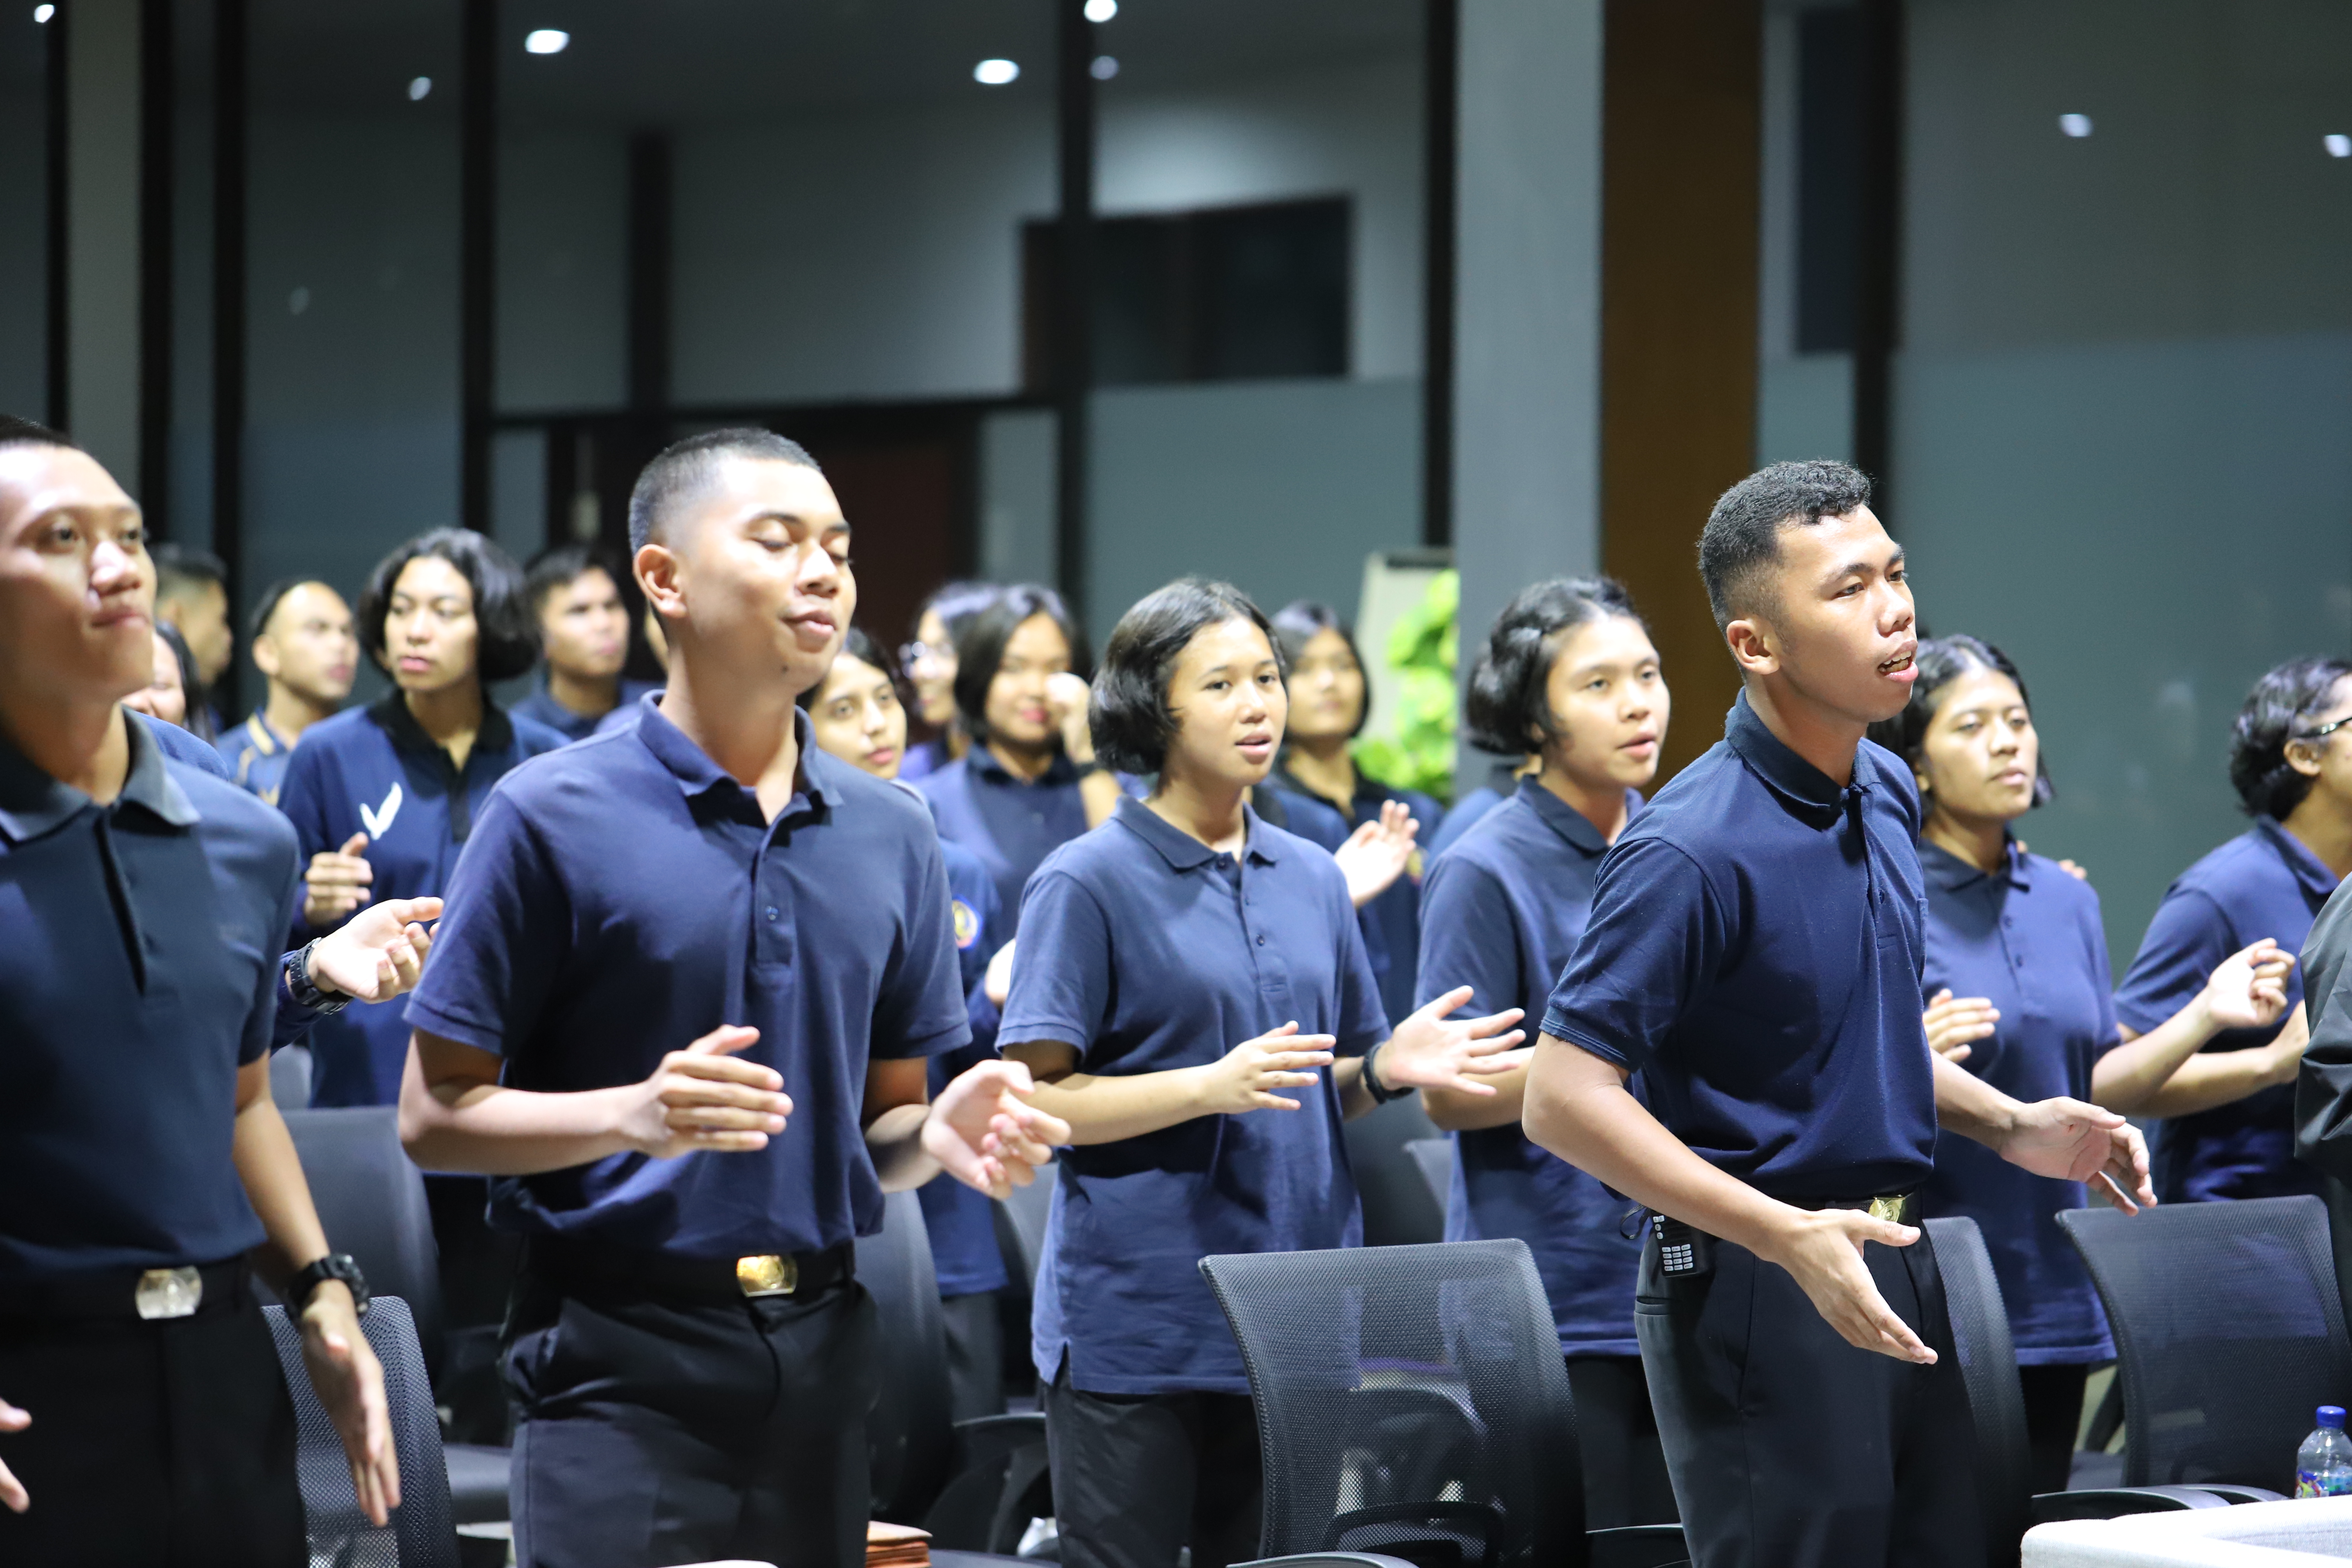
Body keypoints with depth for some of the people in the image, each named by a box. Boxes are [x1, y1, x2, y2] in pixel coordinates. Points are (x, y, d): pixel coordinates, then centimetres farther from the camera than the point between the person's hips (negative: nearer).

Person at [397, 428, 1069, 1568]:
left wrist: (941, 1136, -6)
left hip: (819, 1350, 5)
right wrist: (635, 1115, -21)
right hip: (620, 1357, -5)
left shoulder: (890, 835, 12)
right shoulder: (555, 815, -5)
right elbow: (434, 1117, -5)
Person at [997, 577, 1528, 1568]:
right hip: (1136, 1327, -5)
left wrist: (1389, 1067, -2)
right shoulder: (1091, 881, -6)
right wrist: (1211, 1086, -22)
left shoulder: (1311, 879, 13)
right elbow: (1034, 1100, -11)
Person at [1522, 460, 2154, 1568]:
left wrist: (2010, 1126, 9)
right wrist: (1790, 1237, -27)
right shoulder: (1696, 849, -20)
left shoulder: (1886, 793, 8)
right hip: (1754, 1283, -8)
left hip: (1893, 1266, 8)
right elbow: (1564, 1098, -22)